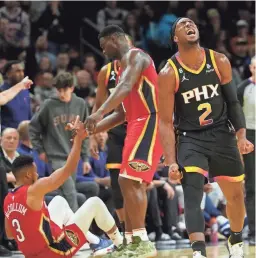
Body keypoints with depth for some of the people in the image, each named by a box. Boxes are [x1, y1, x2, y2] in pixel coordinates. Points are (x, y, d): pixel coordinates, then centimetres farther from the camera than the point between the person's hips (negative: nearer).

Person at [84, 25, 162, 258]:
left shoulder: (134, 56, -6)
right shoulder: (126, 64, 25)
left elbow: (126, 87, -26)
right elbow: (122, 113, 26)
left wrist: (99, 113, -38)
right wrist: (91, 130, 19)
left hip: (149, 123, -11)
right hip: (139, 125, 11)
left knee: (129, 180, -18)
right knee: (130, 183, 11)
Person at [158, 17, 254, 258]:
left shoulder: (219, 62, -3)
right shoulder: (169, 73, -11)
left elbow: (232, 102, 6)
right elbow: (166, 122, -9)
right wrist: (171, 162, -16)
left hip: (222, 134, 3)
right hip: (190, 138, -3)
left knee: (236, 196, 14)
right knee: (192, 193, -24)